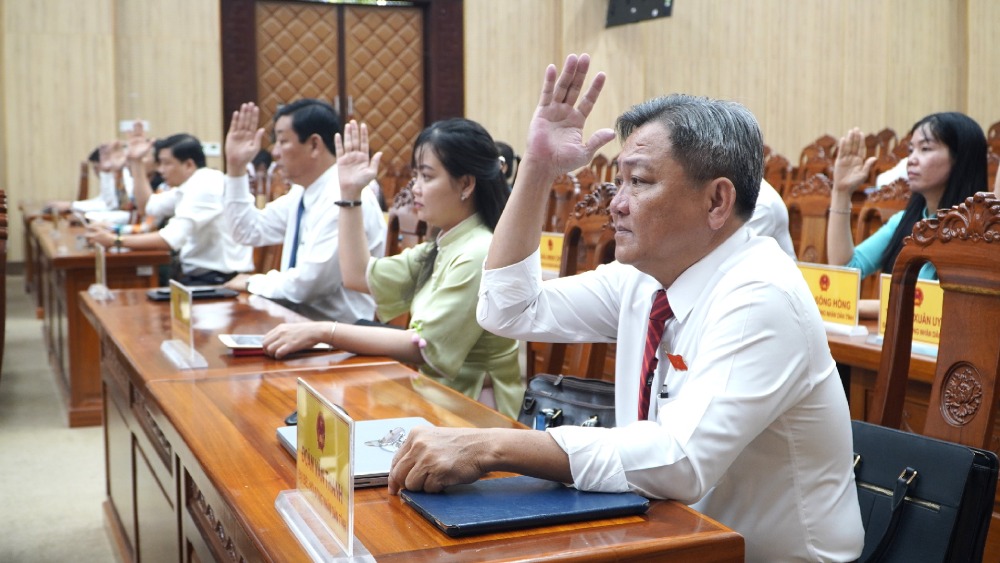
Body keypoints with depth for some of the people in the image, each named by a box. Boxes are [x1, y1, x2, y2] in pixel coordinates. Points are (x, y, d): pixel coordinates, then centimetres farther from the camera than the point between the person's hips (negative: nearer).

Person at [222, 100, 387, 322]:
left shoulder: (345, 198, -22)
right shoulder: (302, 192, 7)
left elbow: (310, 282, -25)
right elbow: (248, 231, 15)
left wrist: (253, 282, -7)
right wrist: (236, 167, 5)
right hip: (304, 318, 8)